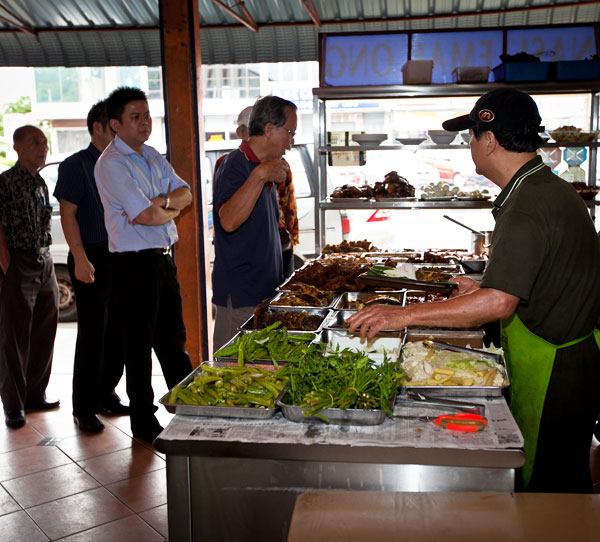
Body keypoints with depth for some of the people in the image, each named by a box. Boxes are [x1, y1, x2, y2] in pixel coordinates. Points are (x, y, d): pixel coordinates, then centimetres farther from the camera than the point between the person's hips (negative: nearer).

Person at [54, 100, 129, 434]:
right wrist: (81, 259, -20)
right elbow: (68, 213, -12)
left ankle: (106, 394, 26)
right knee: (92, 334, -2)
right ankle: (84, 409, 10)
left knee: (119, 331, 11)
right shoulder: (77, 165, -6)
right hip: (93, 259, -7)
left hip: (122, 257, 7)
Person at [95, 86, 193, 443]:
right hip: (134, 263, -8)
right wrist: (171, 210, -2)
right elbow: (143, 216, -21)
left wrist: (162, 202, -12)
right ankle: (143, 422, 17)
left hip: (164, 257, 8)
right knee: (140, 343, 3)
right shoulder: (112, 163, -13)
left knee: (173, 338, 16)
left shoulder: (153, 156, 13)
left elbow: (185, 193, 7)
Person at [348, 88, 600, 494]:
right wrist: (484, 290, 21)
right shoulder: (552, 188, 8)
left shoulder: (527, 207, -25)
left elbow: (499, 304, -33)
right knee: (566, 487, 21)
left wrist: (405, 315, -31)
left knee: (546, 490, 5)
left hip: (552, 378, -10)